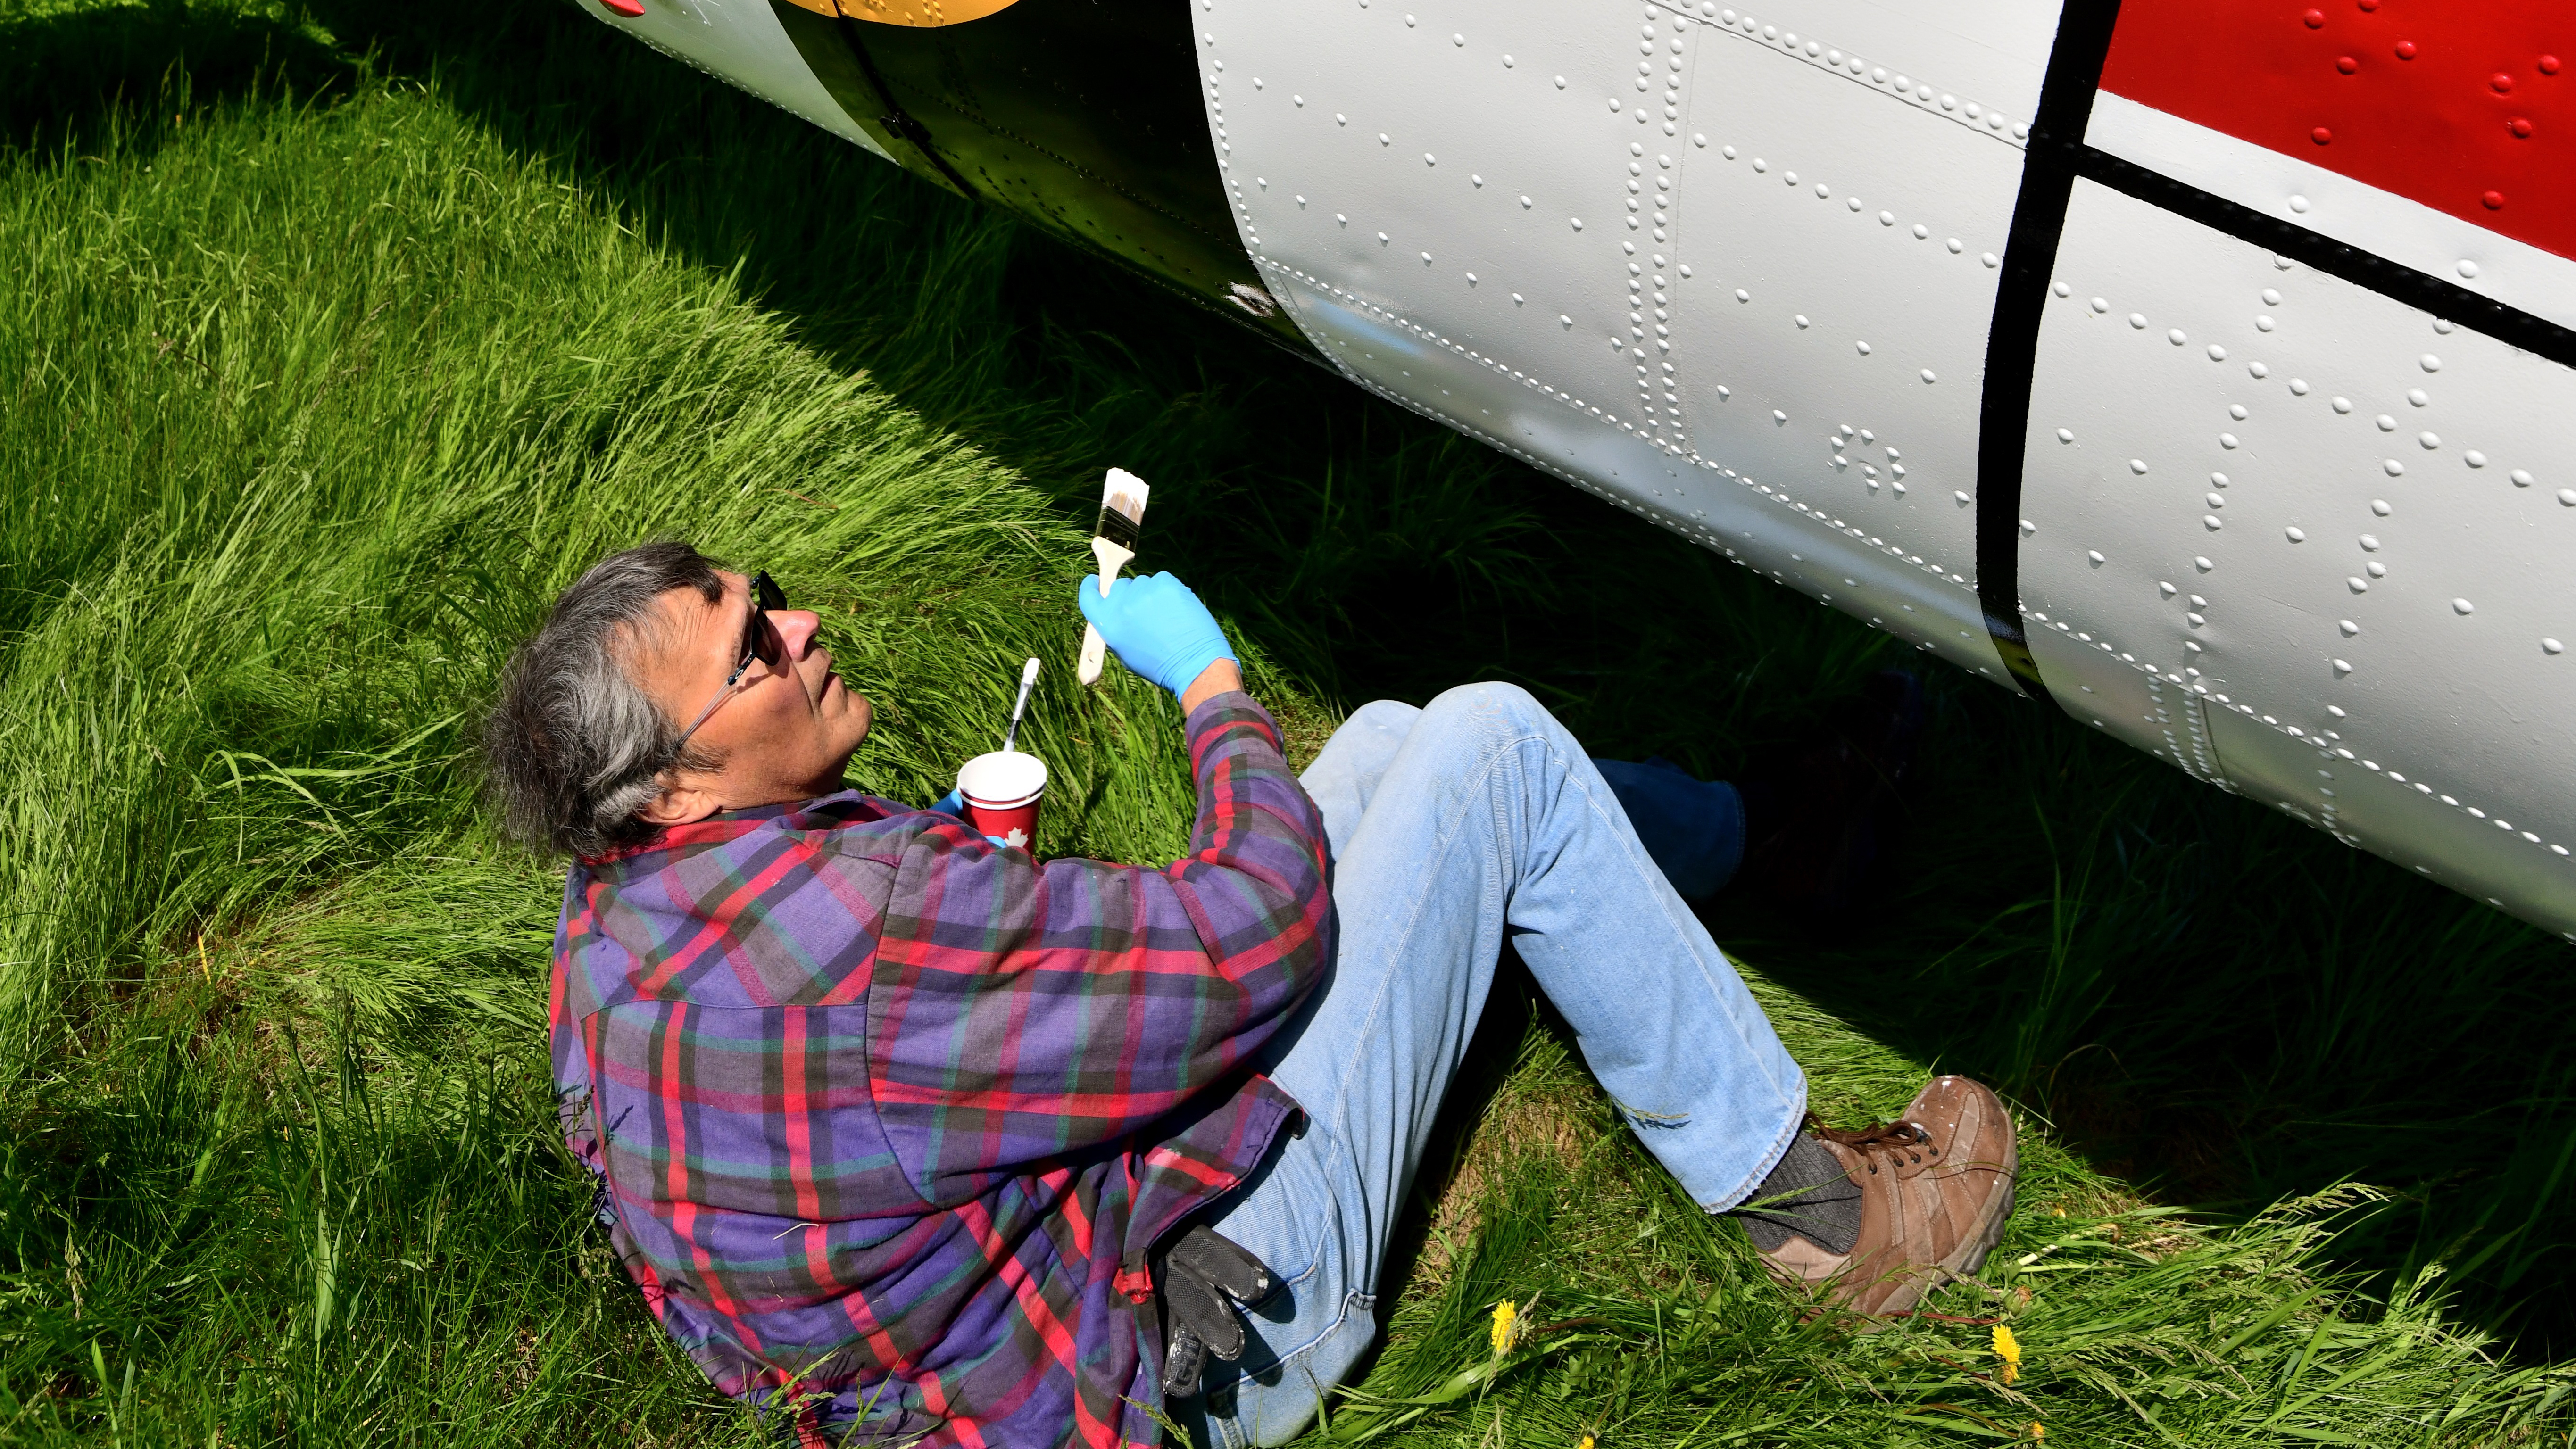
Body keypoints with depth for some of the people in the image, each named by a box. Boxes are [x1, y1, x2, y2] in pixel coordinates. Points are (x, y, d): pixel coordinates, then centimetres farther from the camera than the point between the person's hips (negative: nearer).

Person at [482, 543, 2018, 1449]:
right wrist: (1214, 683, -12)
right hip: (1204, 1320, -10)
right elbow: (1254, 935, -28)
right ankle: (1806, 1199, 5)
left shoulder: (620, 916, -4)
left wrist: (944, 866, 4)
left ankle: (1778, 827, 38)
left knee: (1394, 742, 14)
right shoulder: (856, 930, -36)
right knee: (1487, 747, -11)